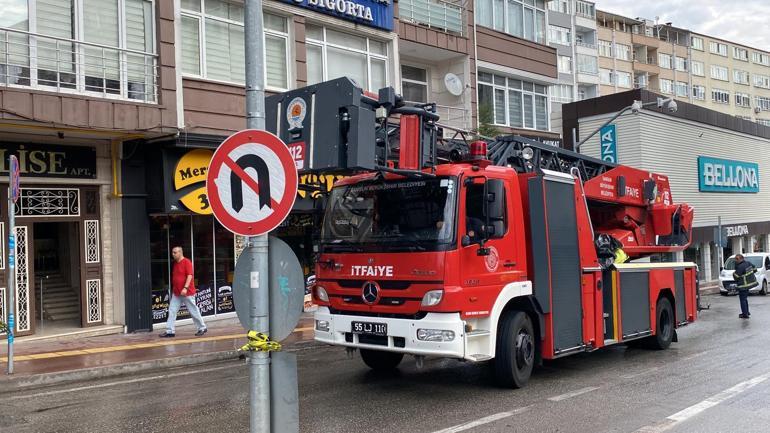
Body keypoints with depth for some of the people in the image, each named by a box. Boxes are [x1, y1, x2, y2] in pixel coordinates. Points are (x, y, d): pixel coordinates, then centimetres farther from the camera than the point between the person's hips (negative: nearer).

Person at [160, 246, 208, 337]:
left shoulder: (187, 262, -12)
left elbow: (190, 275, -20)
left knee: (194, 311, 2)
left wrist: (185, 288, -28)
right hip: (176, 293, 8)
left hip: (187, 292, -8)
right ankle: (170, 331, 3)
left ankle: (202, 328, 15)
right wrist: (173, 288, 22)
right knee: (171, 311, 1)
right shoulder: (175, 263, 13)